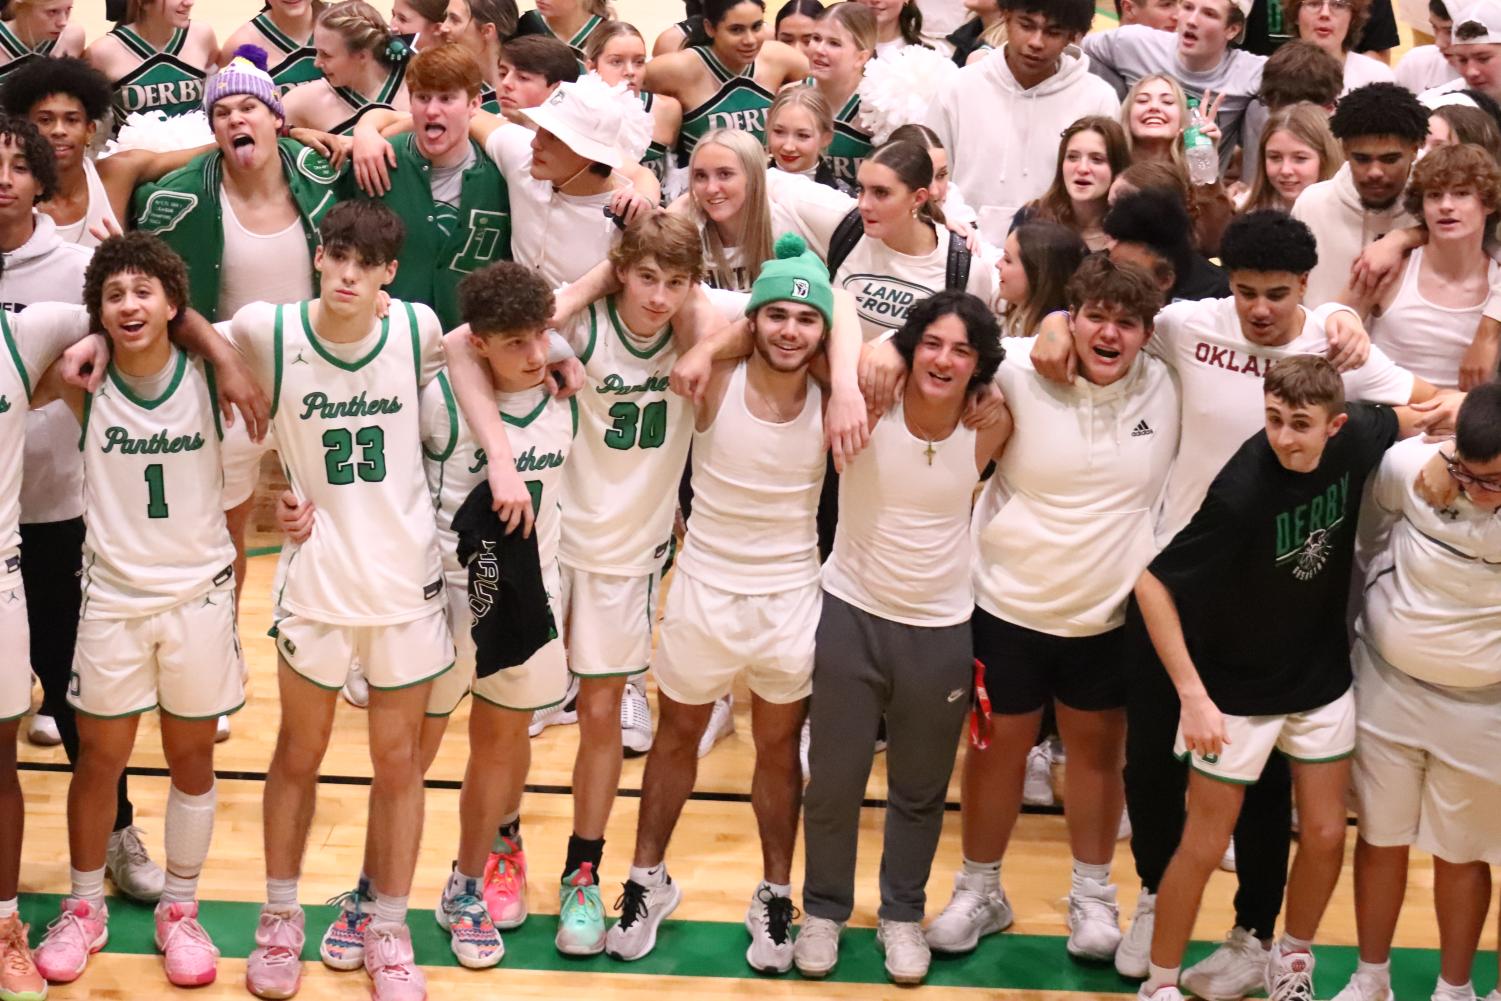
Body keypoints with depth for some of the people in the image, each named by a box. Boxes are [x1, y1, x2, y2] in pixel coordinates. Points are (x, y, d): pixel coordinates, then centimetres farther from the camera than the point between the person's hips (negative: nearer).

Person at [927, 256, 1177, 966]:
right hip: (1009, 605, -2)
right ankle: (980, 891, 32)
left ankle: (1093, 895, 35)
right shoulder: (1022, 378, -14)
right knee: (997, 748, 12)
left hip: (1111, 614, 2)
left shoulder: (1164, 389, -6)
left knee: (1098, 750, 16)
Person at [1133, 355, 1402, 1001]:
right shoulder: (1241, 494, -31)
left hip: (1323, 681, 5)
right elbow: (1152, 584, -25)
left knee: (1325, 836, 12)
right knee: (1205, 846, 3)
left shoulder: (1355, 440, -15)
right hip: (1236, 692, -5)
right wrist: (1193, 696, -26)